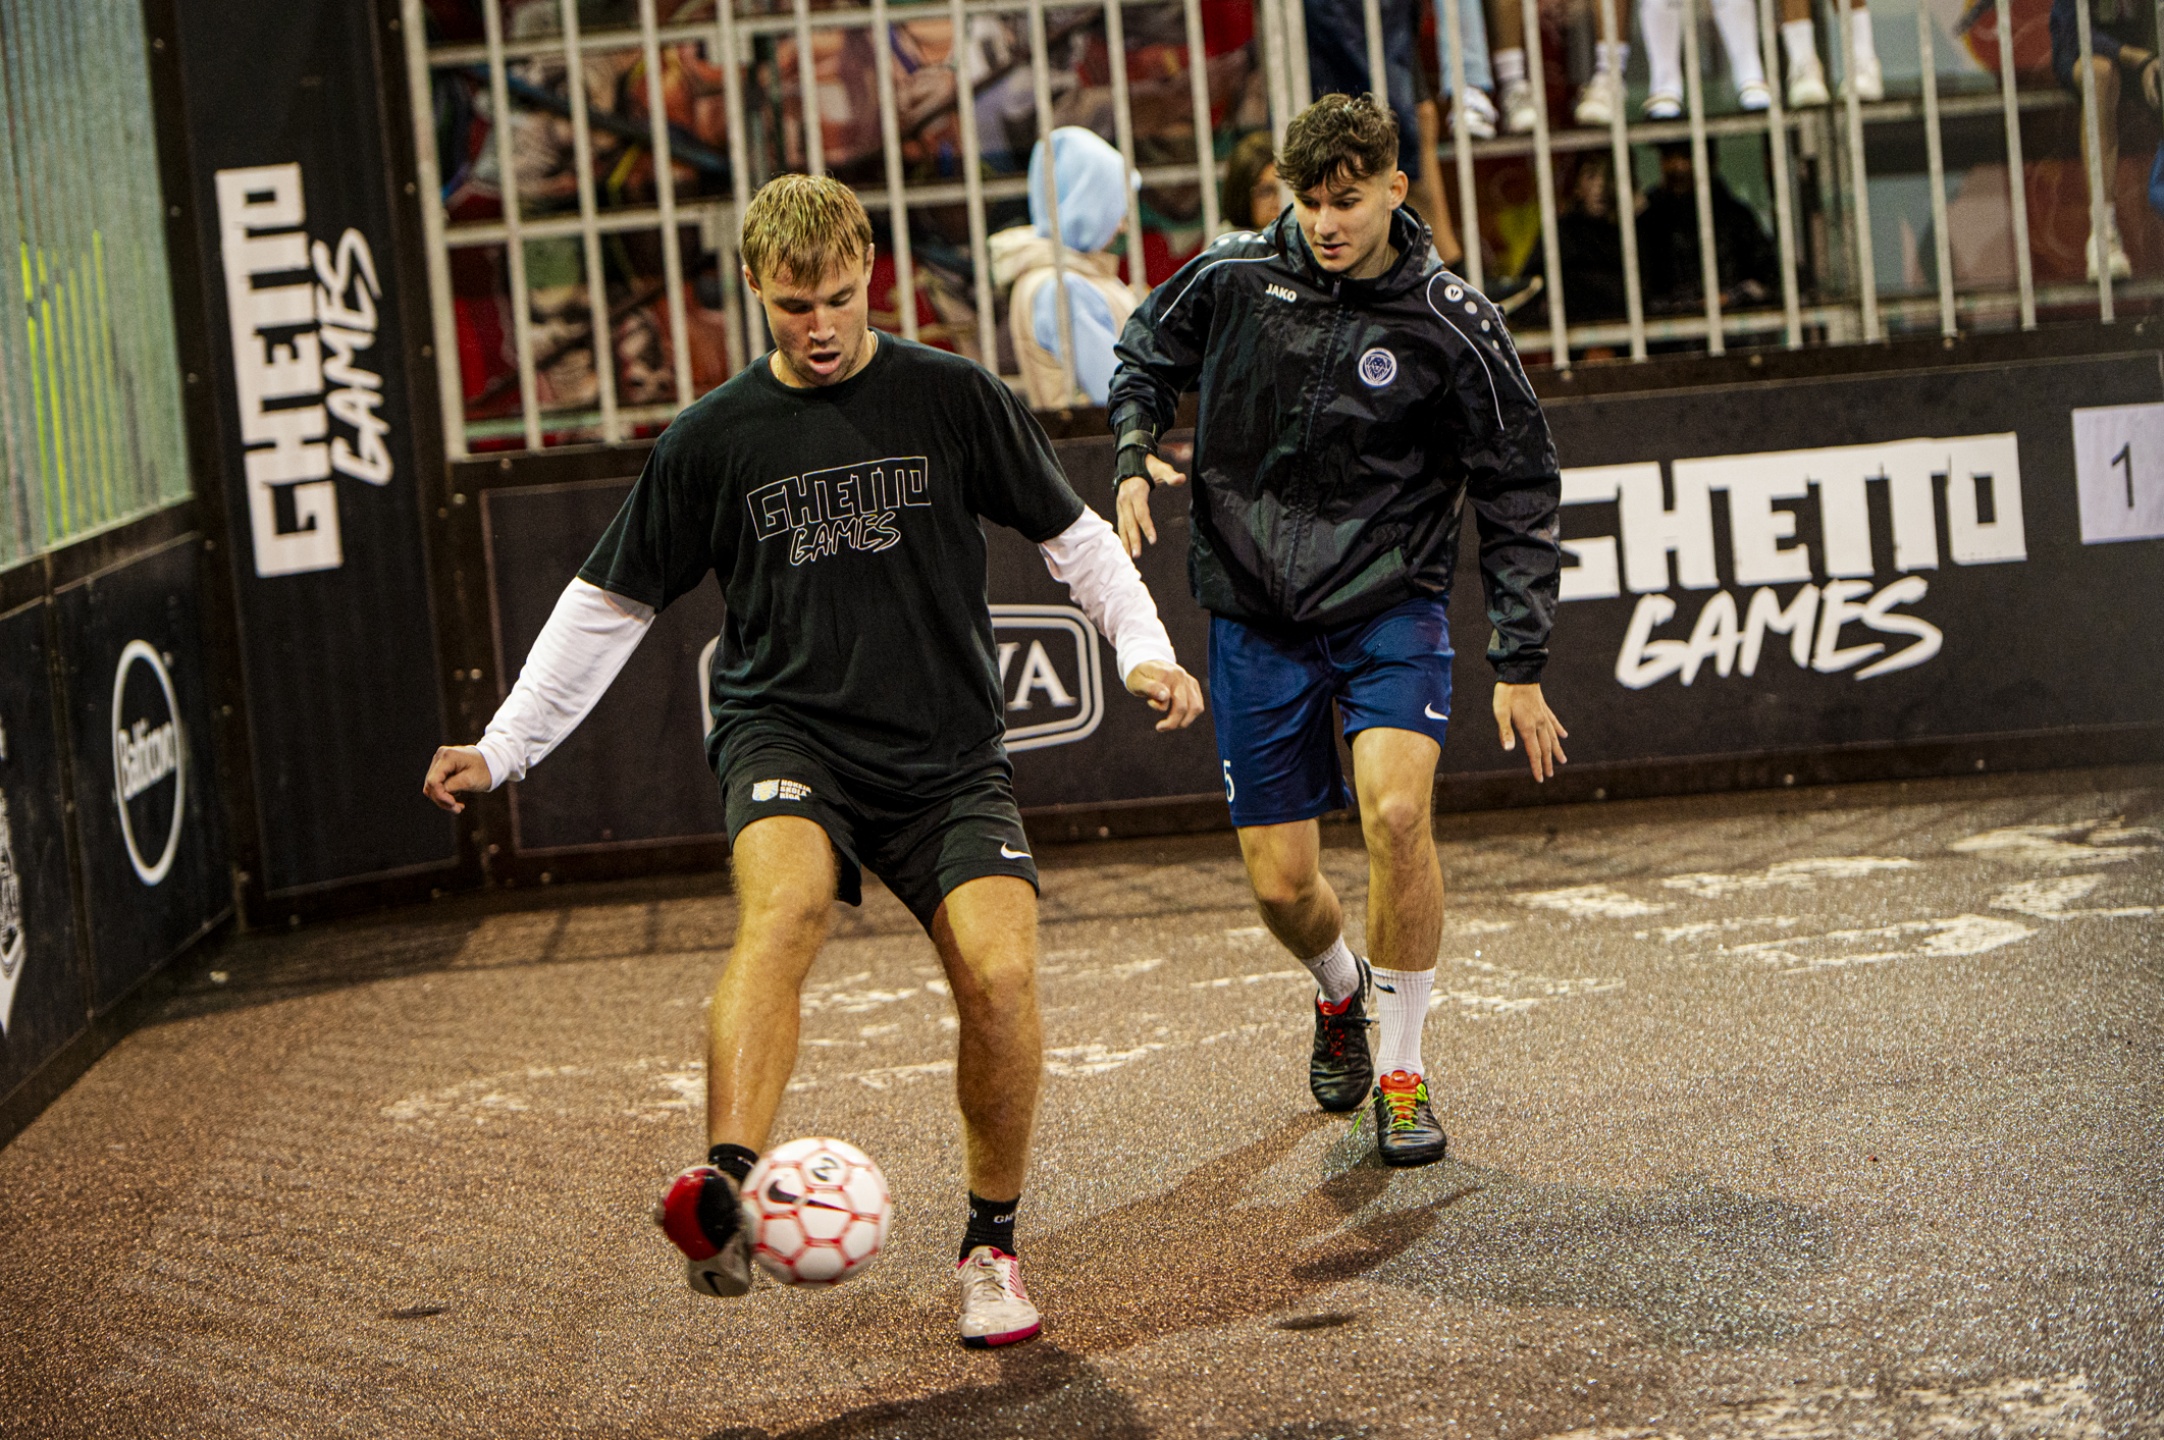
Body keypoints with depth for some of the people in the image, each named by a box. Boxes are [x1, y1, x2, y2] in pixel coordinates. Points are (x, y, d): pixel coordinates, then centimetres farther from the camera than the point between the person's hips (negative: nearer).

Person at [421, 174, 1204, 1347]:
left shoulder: (951, 398, 2)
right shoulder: (715, 438, 4)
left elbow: (1073, 535, 12)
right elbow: (608, 602, 13)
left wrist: (1144, 650, -4)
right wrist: (504, 748, 10)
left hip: (946, 751, 1)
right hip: (785, 732, -1)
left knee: (999, 971, -20)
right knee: (784, 899, -33)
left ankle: (991, 1245, 3)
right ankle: (723, 1199, -52)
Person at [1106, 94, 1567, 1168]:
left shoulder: (1447, 321, -10)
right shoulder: (1231, 279, -5)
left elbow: (1519, 494, -3)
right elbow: (1145, 358, 17)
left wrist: (1520, 665, -5)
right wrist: (1134, 456, -4)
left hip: (1390, 605, -2)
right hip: (1255, 619, 2)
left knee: (1395, 809, -27)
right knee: (1281, 886, 1)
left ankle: (1402, 1074, -10)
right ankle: (1341, 990, 40)